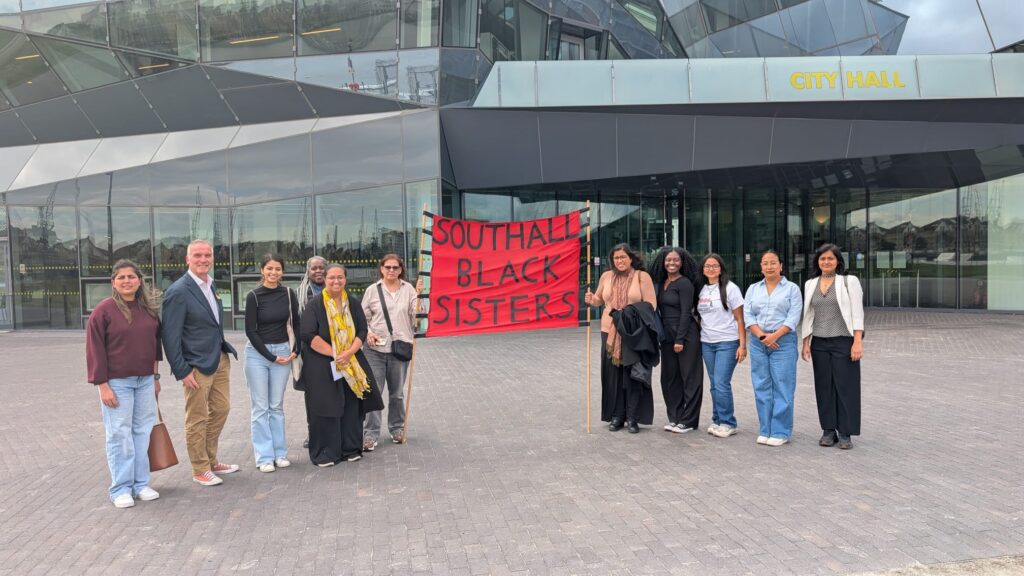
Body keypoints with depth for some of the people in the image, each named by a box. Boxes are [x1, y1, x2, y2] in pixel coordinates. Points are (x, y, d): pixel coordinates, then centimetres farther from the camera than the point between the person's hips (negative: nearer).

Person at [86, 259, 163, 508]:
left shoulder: (149, 309, 7)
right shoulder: (104, 310, -8)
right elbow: (95, 350, -9)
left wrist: (156, 376, 15)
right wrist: (102, 385, -12)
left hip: (145, 380, 5)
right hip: (117, 382, -5)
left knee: (143, 431, 9)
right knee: (120, 435, 0)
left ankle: (141, 483, 19)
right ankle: (121, 489, 11)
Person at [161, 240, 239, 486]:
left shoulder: (211, 285, 9)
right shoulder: (178, 292, -16)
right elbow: (170, 336, -16)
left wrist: (225, 350, 12)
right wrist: (182, 371, -16)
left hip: (220, 360, 8)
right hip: (197, 365, -8)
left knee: (220, 410, 17)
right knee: (198, 420, 5)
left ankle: (211, 461, 33)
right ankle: (200, 470, 21)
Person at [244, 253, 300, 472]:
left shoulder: (289, 294, 2)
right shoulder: (254, 296, -7)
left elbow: (296, 324, 10)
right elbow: (250, 331, -7)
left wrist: (296, 351, 2)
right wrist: (271, 356, -9)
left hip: (283, 351, 3)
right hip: (257, 353, -2)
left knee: (277, 406, 9)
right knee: (260, 407, 1)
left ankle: (280, 453, 16)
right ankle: (264, 457, 8)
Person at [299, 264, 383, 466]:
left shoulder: (353, 303, 7)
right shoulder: (314, 305, -5)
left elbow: (362, 331, 3)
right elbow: (308, 335, -13)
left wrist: (348, 353, -13)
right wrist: (334, 353, -17)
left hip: (351, 363, 4)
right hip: (321, 365, -3)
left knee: (351, 406, 5)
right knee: (326, 407, -2)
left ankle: (351, 449, 17)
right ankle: (324, 453, 8)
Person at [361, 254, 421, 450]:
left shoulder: (408, 289, 2)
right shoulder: (372, 290, 3)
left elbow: (416, 316, -2)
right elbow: (363, 317, 7)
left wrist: (419, 295, -13)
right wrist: (367, 332, -10)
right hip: (375, 348, 0)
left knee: (397, 392, 13)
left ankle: (397, 428, 30)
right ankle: (370, 434, 5)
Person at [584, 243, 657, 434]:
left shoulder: (642, 276, -2)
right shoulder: (606, 276, 9)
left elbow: (650, 304, -5)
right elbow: (599, 299, 20)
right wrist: (592, 300, -2)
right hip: (610, 332, 3)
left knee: (632, 374, 1)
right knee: (612, 374, 4)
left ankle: (633, 417, 11)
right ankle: (616, 416, 16)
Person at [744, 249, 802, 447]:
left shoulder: (792, 289, 4)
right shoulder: (753, 289, 13)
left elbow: (793, 317, -6)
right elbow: (747, 316, 4)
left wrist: (774, 336, -16)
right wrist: (762, 336, -10)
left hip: (783, 341, -3)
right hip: (758, 342, 3)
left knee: (782, 387, -4)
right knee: (761, 386, 5)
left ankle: (780, 432, 3)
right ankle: (765, 430, 13)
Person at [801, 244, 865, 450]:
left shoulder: (849, 281, -2)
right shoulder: (810, 284, 10)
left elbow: (857, 313, -6)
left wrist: (858, 342, -13)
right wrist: (805, 342, 7)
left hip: (844, 342, -4)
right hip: (819, 343, 4)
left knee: (846, 386, 0)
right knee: (824, 386, 6)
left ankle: (845, 433, 9)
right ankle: (829, 430, 15)